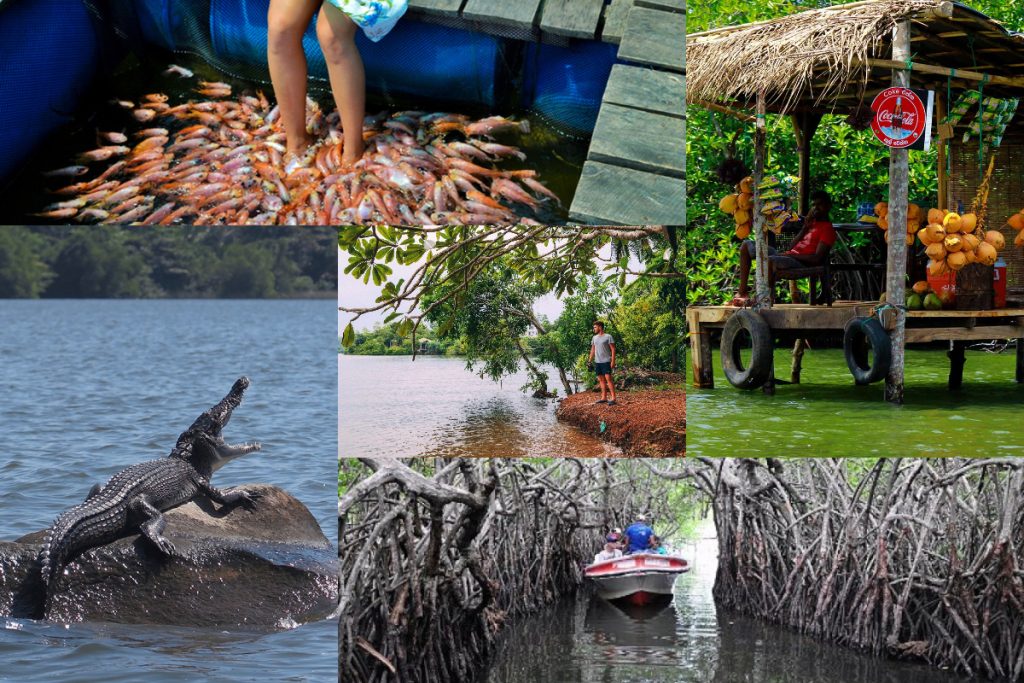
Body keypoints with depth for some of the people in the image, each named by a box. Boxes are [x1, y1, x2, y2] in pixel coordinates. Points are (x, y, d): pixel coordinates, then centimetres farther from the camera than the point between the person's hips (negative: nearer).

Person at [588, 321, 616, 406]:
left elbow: (613, 349, -7)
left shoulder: (608, 337, -5)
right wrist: (590, 361, 14)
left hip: (606, 361, -7)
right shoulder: (594, 338, 14)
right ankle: (604, 398, 12)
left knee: (608, 379, -12)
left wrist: (613, 361, -13)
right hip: (597, 362, 7)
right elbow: (593, 350, 20)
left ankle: (613, 398, -13)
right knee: (601, 380, 8)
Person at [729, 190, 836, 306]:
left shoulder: (828, 229, -2)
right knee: (746, 245, 10)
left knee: (769, 260, -41)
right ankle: (742, 292, -1)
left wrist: (790, 254, -13)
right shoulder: (812, 222, 25)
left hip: (800, 262, -10)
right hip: (787, 255, 10)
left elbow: (817, 259, -14)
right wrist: (805, 228, 7)